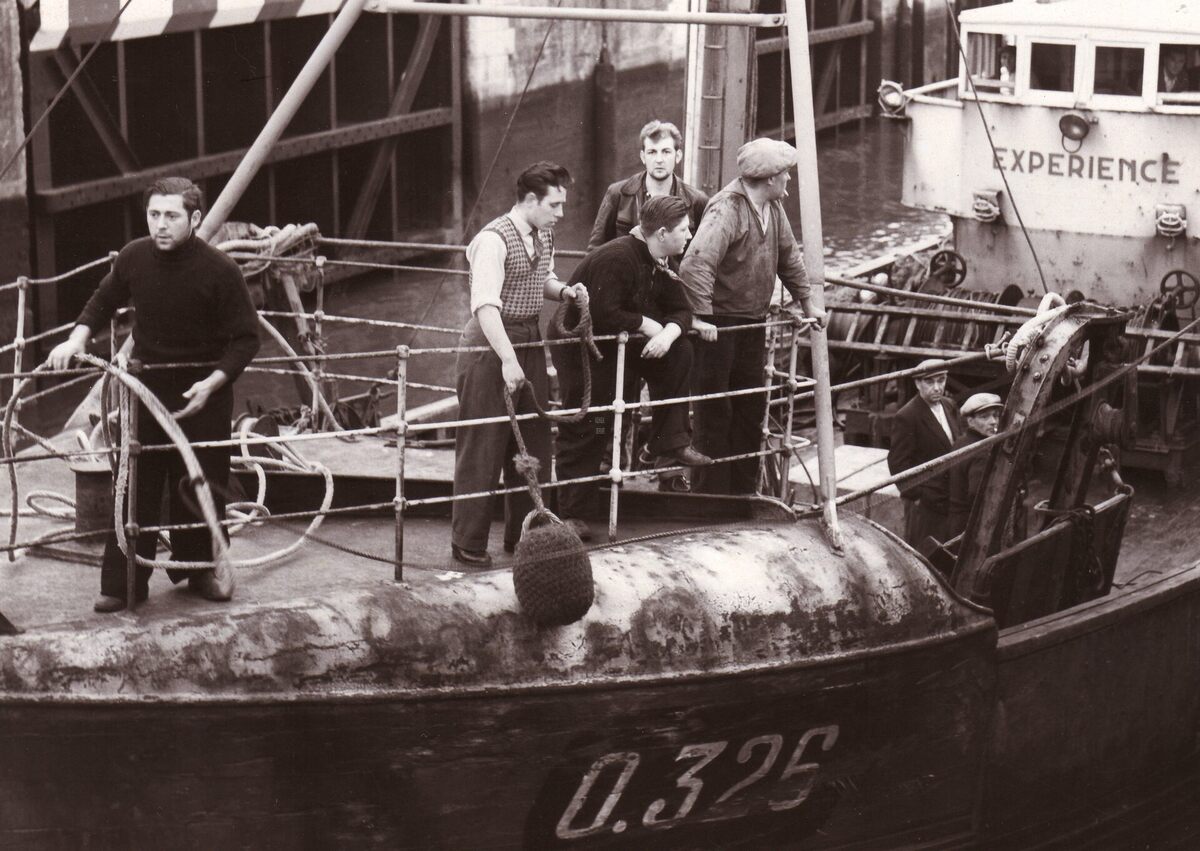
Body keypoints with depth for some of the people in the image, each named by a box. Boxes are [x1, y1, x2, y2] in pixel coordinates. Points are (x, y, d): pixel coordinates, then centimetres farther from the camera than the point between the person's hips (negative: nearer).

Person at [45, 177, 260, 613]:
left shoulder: (220, 270, -16)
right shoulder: (134, 257, -6)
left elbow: (246, 339, -10)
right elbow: (103, 301, 14)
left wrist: (211, 384, -20)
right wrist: (77, 338, -2)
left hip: (205, 391, -2)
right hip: (148, 384, 2)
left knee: (203, 486, 7)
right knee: (135, 485, 1)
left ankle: (199, 568, 27)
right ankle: (123, 583, 7)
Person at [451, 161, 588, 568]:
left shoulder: (544, 235, 8)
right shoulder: (494, 240, -19)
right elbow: (486, 305, -27)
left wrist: (564, 290, 3)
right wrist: (508, 359, -34)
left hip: (529, 341, 8)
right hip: (490, 345, -8)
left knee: (534, 443, 12)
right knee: (482, 450, -2)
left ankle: (524, 535, 24)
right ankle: (468, 544, 8)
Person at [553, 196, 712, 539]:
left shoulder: (661, 266, 2)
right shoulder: (616, 259, -26)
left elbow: (680, 310, 2)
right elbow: (605, 316, -32)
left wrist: (668, 333, -21)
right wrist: (649, 326, -20)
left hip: (623, 346, 8)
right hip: (582, 349, -8)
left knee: (679, 351, -10)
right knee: (584, 434, -5)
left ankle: (670, 444, -3)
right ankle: (571, 515, 4)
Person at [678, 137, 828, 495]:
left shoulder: (773, 208, 7)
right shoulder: (727, 209, -21)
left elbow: (789, 257, 22)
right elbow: (695, 264, -32)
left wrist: (807, 301, 20)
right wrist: (700, 316, -32)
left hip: (753, 322, 9)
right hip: (718, 325, -9)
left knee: (751, 407, 13)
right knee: (714, 412, -4)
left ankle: (743, 490, 23)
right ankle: (710, 495, 3)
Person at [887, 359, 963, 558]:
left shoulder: (949, 407, 8)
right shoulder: (906, 418, -16)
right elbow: (898, 463, -15)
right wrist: (915, 495, -18)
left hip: (952, 498, 7)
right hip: (924, 503, -7)